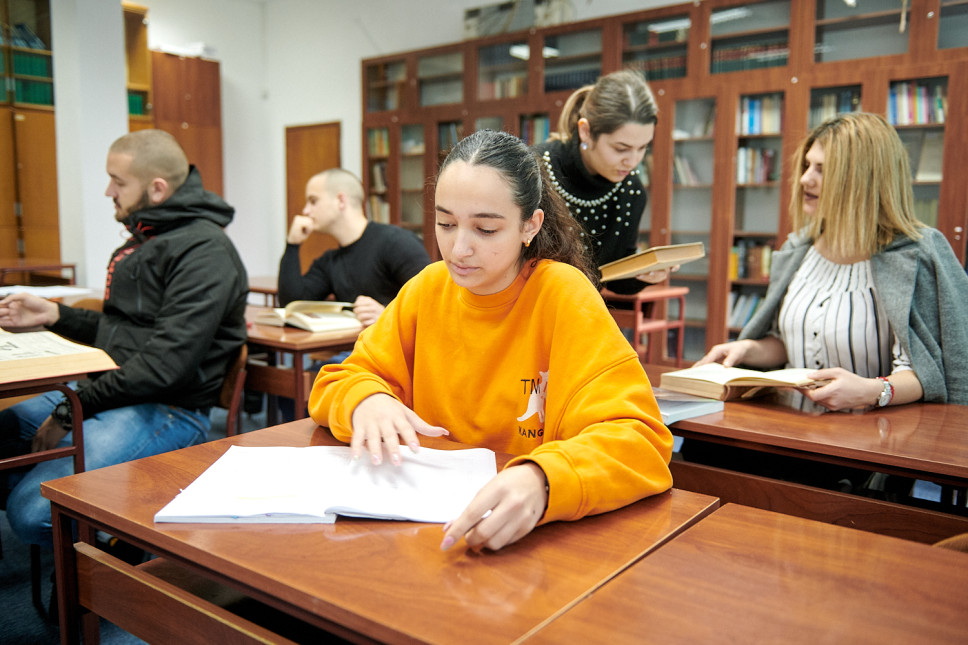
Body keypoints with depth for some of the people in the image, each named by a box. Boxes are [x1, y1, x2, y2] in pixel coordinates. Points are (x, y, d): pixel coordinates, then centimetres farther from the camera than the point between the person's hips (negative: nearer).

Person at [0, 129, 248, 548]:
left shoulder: (204, 250, -15)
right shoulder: (143, 238, 18)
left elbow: (165, 364, -22)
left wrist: (72, 412, -16)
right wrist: (54, 315, 12)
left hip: (167, 410, -10)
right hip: (110, 393, 10)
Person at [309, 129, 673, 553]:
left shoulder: (563, 294, -13)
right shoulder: (429, 287, 2)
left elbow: (638, 438, -21)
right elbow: (336, 383, 6)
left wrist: (541, 481, -41)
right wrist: (366, 400, -18)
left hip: (540, 536, -3)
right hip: (427, 517, 3)